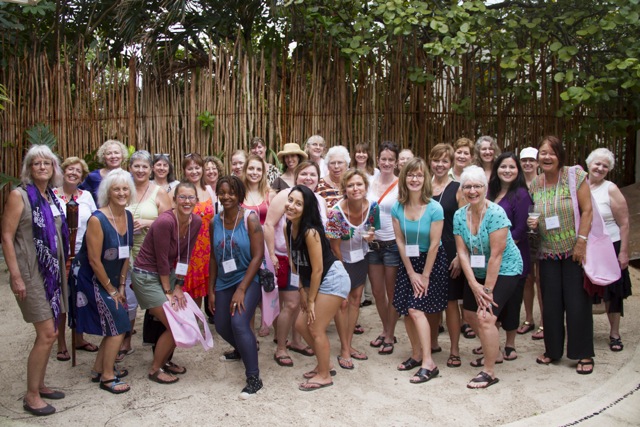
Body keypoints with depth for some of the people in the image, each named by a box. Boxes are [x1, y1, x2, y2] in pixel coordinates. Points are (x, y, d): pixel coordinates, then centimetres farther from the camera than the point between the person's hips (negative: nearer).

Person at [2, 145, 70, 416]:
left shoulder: (52, 197, 10)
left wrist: (63, 268, 15)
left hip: (53, 271, 7)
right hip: (30, 272, -7)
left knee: (48, 333, 12)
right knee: (47, 333, -8)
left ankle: (39, 385, 27)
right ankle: (31, 396, 6)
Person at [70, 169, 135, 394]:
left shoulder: (129, 217, -1)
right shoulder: (97, 220, -23)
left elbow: (126, 254, 5)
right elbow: (94, 260, -20)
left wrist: (121, 286, 4)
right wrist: (111, 290, -13)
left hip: (112, 277, 7)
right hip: (91, 277, -7)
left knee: (114, 325, 12)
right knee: (119, 324, -8)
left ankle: (99, 369, 28)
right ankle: (107, 377, 6)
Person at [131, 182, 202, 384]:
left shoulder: (196, 222, -6)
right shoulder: (165, 221, -27)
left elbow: (185, 256, 2)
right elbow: (162, 260, -21)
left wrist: (179, 286, -1)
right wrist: (168, 291, -12)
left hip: (168, 274, 7)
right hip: (147, 276, -7)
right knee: (174, 326, -8)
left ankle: (165, 360, 29)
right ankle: (155, 369, 13)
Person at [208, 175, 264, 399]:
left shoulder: (250, 218, -14)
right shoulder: (215, 222, 0)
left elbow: (257, 256, -17)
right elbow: (214, 257, 7)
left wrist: (241, 290, -20)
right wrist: (211, 290, 6)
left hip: (248, 279, -6)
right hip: (224, 281, 6)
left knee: (239, 322, -23)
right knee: (222, 326, 13)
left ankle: (254, 378, -10)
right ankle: (243, 350, 47)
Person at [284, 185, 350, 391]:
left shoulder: (310, 232, -25)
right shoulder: (288, 228, -2)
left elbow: (317, 270, -21)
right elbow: (295, 262, 7)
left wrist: (311, 301, -13)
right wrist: (302, 290, 6)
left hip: (332, 280, -9)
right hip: (315, 281, 9)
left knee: (316, 329, -1)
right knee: (302, 324, 12)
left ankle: (324, 375, 18)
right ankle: (324, 365, 31)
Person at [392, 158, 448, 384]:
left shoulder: (434, 208, -19)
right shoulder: (397, 207, -7)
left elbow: (434, 244, -15)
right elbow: (400, 241, -3)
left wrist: (425, 276, -11)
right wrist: (411, 273, -4)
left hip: (432, 261, -4)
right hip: (409, 261, 5)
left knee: (416, 309, -14)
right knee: (406, 310, 4)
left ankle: (428, 363, -7)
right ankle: (416, 354, 22)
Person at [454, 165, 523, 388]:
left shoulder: (495, 213, -22)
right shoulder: (459, 215, -5)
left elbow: (496, 255, -23)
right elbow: (462, 252, -6)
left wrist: (488, 289, -21)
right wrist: (474, 284, -14)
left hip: (504, 270, -7)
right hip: (477, 272, 7)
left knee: (486, 317, -18)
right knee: (471, 314, 13)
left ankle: (490, 372, -2)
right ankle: (493, 353, 39)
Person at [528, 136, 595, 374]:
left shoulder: (575, 176, -6)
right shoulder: (535, 184, 6)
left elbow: (587, 210, -9)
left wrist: (581, 242, -15)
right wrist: (533, 223, -4)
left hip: (574, 251, -4)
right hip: (548, 253, 4)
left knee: (577, 303, -1)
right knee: (550, 303, 8)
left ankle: (584, 355, 12)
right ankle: (553, 350, 22)